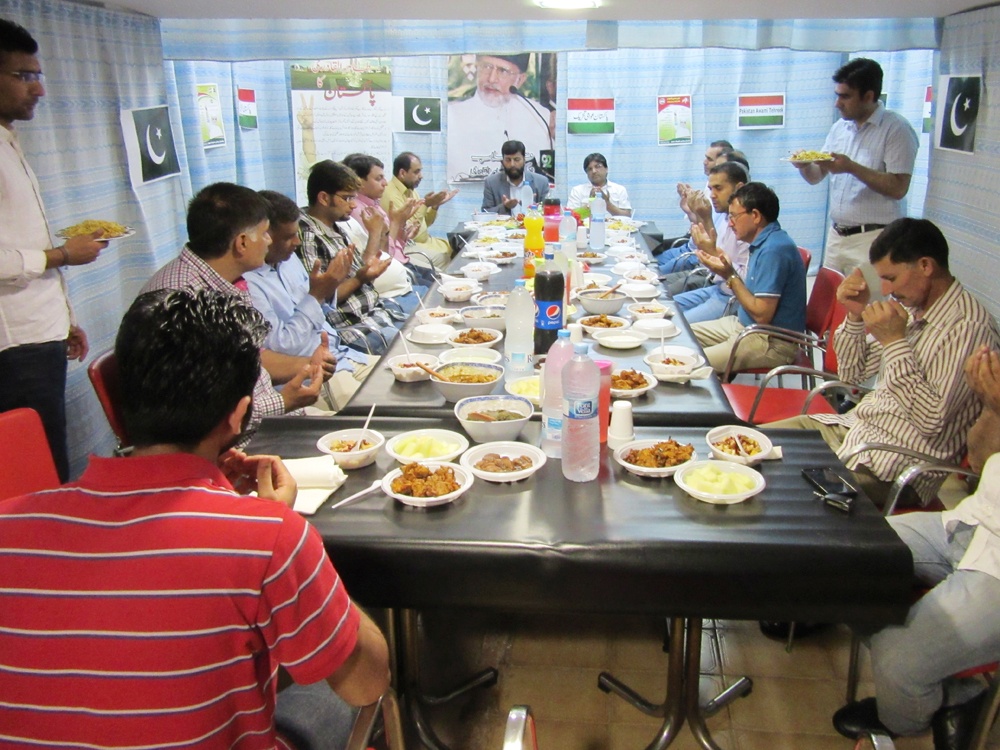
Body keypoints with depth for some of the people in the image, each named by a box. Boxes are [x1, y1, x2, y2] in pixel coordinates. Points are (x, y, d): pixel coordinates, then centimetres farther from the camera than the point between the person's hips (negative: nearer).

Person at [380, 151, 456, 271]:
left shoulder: (410, 189, 11)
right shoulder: (391, 194, -17)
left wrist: (435, 205, 1)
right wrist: (425, 205, -24)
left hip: (425, 241, 9)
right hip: (408, 246, -9)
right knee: (444, 257, -22)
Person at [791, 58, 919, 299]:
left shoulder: (896, 129, -8)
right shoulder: (839, 128, 13)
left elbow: (898, 188, -16)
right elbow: (815, 177, 16)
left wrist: (852, 167, -22)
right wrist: (804, 165, -7)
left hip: (873, 238, -7)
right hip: (836, 235, 7)